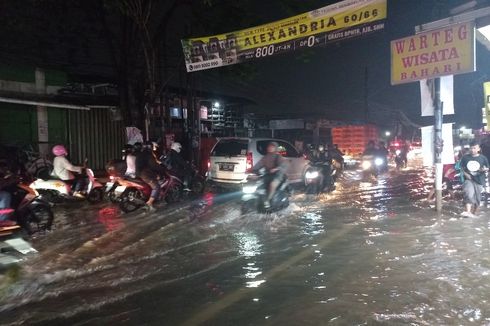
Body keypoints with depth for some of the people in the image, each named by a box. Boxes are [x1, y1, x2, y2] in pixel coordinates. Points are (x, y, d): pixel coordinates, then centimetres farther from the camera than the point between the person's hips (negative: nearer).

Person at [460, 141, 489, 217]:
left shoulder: (483, 158, -2)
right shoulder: (465, 157, 0)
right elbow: (462, 167, 10)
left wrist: (484, 169, -17)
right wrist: (465, 174, -7)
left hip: (479, 180, 1)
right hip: (469, 179, -1)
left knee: (477, 197, 7)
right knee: (468, 193, -24)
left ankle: (473, 212, 26)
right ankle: (468, 211, -31)